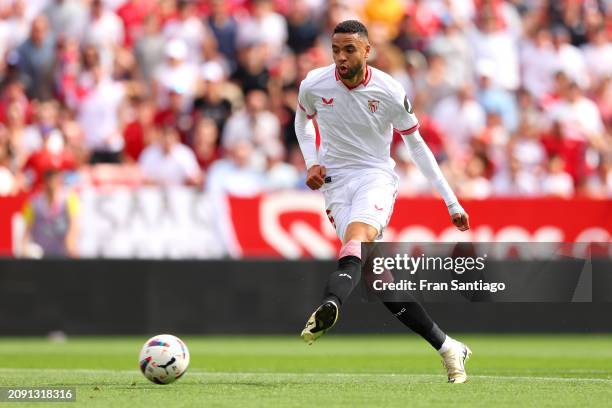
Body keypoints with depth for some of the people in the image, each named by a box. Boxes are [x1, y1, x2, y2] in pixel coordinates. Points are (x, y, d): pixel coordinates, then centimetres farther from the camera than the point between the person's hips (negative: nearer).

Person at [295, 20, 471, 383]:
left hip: (376, 176, -2)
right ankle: (447, 347, -3)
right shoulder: (314, 85, -3)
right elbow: (303, 120, 20)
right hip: (335, 182, 2)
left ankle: (326, 312, -61)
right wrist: (312, 163, 2)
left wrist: (452, 202, 5)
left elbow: (417, 145, 3)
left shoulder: (390, 92, -8)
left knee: (355, 242, -34)